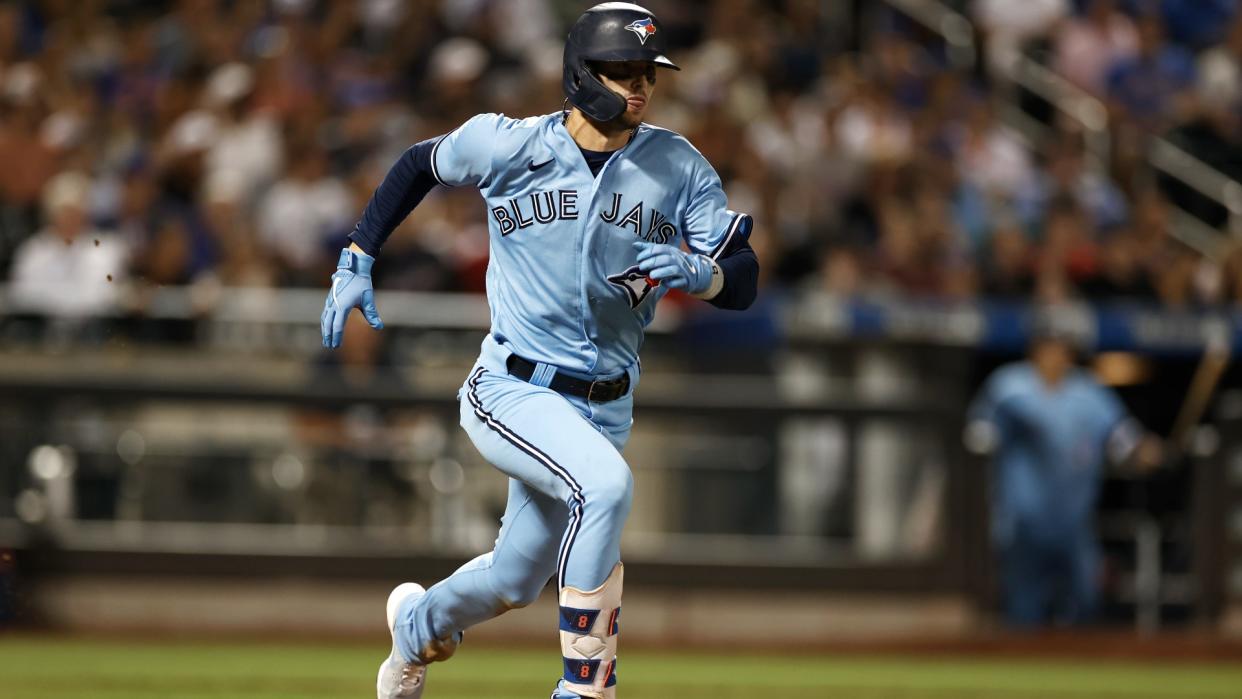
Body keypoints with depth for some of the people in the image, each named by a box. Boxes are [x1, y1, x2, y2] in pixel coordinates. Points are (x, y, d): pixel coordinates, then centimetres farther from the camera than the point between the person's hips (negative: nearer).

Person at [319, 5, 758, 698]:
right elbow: (420, 164, 11)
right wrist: (356, 263, 7)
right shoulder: (509, 145, -8)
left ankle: (421, 623, 53)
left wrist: (695, 272, -30)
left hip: (605, 408, 4)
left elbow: (744, 282, -7)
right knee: (605, 484, -33)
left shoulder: (679, 167, -4)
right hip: (511, 392, -4)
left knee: (516, 580, 17)